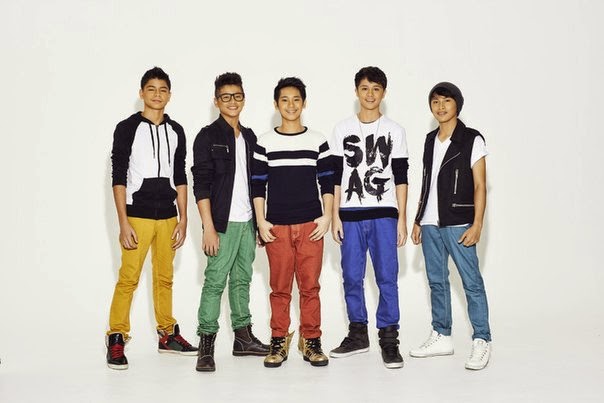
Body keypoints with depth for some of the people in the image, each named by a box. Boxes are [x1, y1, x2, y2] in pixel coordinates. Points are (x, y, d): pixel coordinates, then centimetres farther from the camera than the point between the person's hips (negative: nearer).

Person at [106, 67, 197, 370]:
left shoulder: (176, 131, 10)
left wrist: (183, 217, 8)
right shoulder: (127, 128, -3)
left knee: (165, 277, 11)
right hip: (137, 214, -4)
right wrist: (123, 223, -11)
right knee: (128, 278, -7)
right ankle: (116, 339, 1)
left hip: (168, 215, 4)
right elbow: (118, 177, -5)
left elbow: (180, 177, 13)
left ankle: (167, 334, 22)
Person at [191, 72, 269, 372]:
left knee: (242, 279, 12)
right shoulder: (208, 136, -4)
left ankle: (243, 337, 21)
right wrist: (209, 227, -16)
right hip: (223, 223, -6)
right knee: (215, 281, -7)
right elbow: (201, 184, -10)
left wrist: (260, 221, 13)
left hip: (247, 222, 6)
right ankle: (206, 344, -1)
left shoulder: (249, 137, 14)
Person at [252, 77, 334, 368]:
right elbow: (258, 185, 5)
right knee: (280, 287, 3)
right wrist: (261, 221, -2)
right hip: (277, 226, 0)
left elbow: (327, 182, 8)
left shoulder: (317, 141, 6)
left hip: (311, 224, 0)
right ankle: (279, 341, 13)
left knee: (310, 286, 2)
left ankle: (311, 341, 12)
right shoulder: (265, 143, 4)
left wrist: (327, 217, -1)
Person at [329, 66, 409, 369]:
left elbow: (400, 178, 4)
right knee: (351, 277, 5)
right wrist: (335, 216, 2)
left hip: (384, 214, -1)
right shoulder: (342, 129, 8)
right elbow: (336, 176, 8)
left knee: (387, 277, -4)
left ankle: (388, 338, 5)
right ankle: (358, 334, 18)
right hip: (350, 214, 1)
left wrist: (402, 218, -1)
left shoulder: (394, 131, 6)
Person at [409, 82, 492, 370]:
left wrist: (477, 224, -14)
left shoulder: (472, 140, -3)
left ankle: (482, 341, 2)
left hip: (458, 224, -6)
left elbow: (479, 186, -6)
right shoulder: (430, 140, 14)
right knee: (436, 281, 12)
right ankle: (441, 337, 22)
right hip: (430, 224, 6)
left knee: (472, 282, -4)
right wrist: (418, 220, 15)